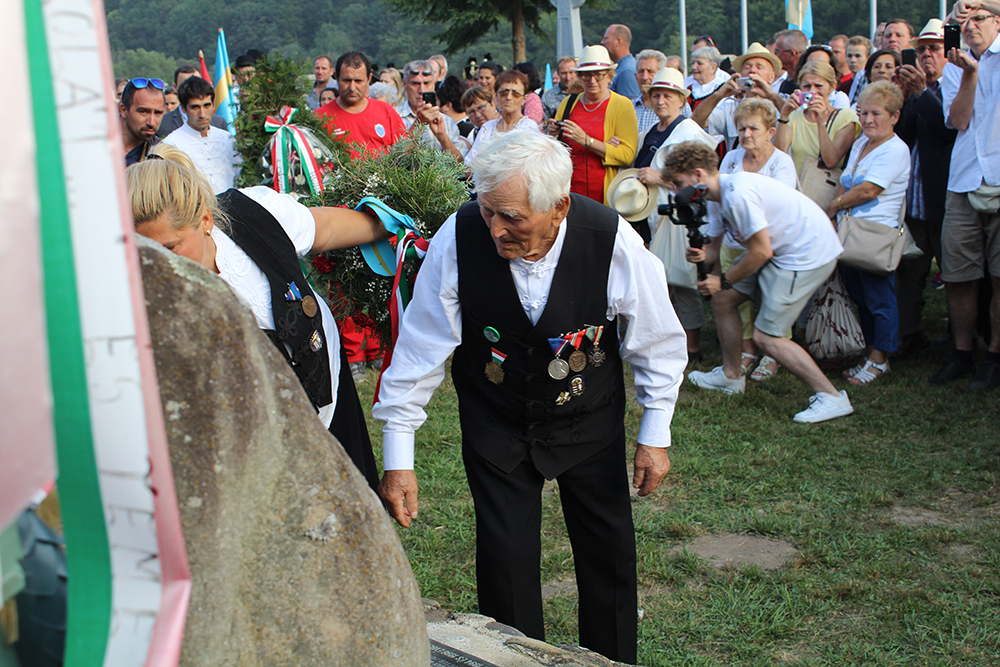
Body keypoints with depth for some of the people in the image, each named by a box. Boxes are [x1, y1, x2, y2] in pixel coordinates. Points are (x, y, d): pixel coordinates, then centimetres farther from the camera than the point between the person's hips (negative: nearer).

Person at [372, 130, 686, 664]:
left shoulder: (615, 243, -26)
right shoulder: (457, 240, -26)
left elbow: (657, 341, -9)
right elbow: (420, 348, -15)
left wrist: (655, 435, -5)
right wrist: (398, 456, -14)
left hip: (589, 418, 1)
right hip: (496, 420, 0)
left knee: (609, 549, 9)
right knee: (505, 558, 1)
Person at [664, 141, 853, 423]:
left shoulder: (737, 194, -26)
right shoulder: (716, 196, 6)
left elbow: (761, 251, -24)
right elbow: (713, 246, 9)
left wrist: (724, 280, -12)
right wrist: (701, 255, -15)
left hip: (809, 253, -10)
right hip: (781, 249, 10)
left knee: (765, 336, -11)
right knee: (722, 298, 13)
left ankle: (831, 397, -6)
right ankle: (731, 375, 28)